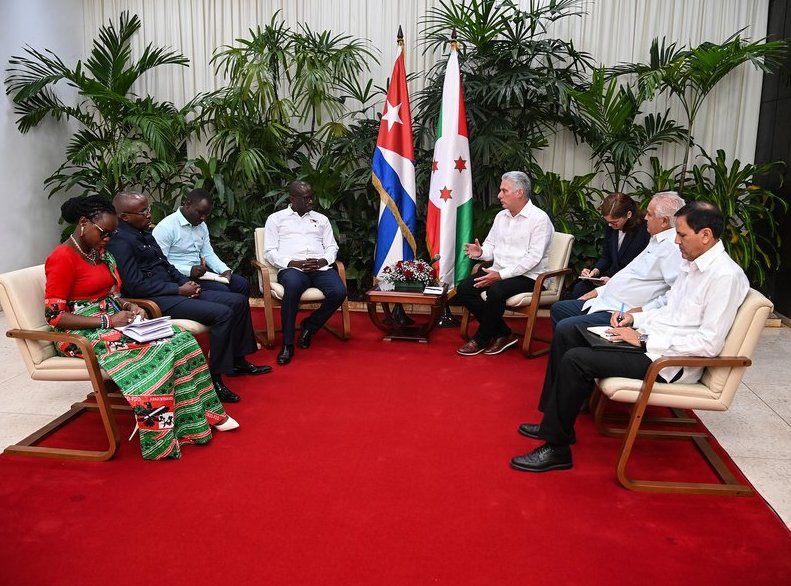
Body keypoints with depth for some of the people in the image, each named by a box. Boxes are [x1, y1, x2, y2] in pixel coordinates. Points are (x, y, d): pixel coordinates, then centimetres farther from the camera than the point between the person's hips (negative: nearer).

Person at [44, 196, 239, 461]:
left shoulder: (100, 252, 12)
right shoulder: (62, 258, -14)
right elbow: (54, 316, -19)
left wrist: (128, 306, -2)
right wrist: (108, 321, -22)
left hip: (112, 322, 8)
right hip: (84, 334, -8)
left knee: (180, 339, -11)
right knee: (158, 351, -27)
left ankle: (203, 413, -4)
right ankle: (160, 438, -18)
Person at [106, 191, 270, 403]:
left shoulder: (144, 232, 14)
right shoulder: (119, 241, -15)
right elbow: (136, 286, -21)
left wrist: (186, 282, 3)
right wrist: (179, 290, -16)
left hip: (173, 290, 10)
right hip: (155, 300, -10)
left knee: (239, 301, 5)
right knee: (222, 313, -26)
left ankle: (237, 361, 17)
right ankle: (215, 378, -16)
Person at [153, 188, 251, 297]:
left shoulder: (202, 226, 14)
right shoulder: (165, 228, -12)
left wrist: (225, 270, -3)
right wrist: (189, 271, -28)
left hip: (200, 272, 8)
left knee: (243, 284, -6)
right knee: (222, 291, -26)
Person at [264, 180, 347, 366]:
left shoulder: (321, 219, 24)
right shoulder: (276, 219, 14)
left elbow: (332, 247, 17)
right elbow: (270, 252, 5)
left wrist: (324, 261, -7)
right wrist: (292, 263, -12)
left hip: (321, 267, 3)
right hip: (291, 268, -3)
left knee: (339, 292, -29)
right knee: (292, 287, -40)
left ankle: (309, 326, -1)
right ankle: (287, 344, -26)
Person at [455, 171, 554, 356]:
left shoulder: (539, 219, -10)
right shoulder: (501, 216, 13)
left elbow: (533, 257, -18)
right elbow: (491, 245, 17)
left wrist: (502, 275, -24)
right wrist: (481, 252, -9)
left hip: (526, 276, -7)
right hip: (498, 272, 7)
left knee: (495, 291, -34)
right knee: (463, 289, -13)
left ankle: (481, 340, -10)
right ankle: (503, 333, -4)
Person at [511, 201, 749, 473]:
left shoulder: (725, 276, -18)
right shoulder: (691, 263, 10)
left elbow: (710, 344, -23)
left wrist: (644, 340, -19)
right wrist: (635, 318, 3)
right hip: (650, 340, 10)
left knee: (575, 359, -21)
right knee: (567, 335, 6)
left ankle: (557, 448, -8)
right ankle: (554, 420, 12)